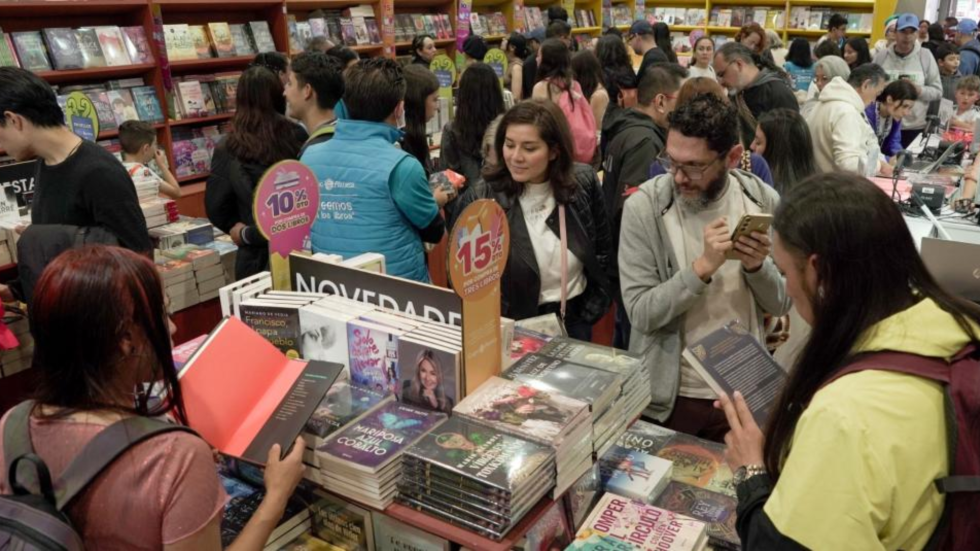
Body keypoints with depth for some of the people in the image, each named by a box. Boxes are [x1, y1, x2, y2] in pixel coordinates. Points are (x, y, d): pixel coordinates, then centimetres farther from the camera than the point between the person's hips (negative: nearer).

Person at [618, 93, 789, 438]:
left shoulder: (764, 201, -6)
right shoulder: (644, 206, -16)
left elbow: (780, 306, 0)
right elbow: (641, 314, -18)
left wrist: (758, 267, -20)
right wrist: (704, 266, -29)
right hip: (668, 398, -2)